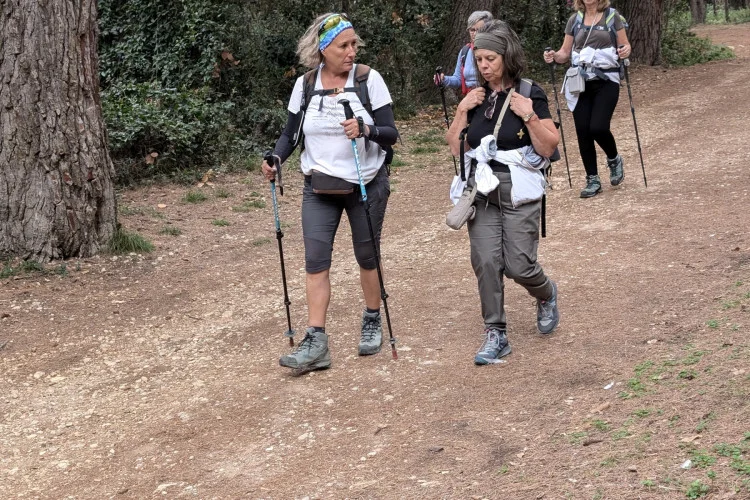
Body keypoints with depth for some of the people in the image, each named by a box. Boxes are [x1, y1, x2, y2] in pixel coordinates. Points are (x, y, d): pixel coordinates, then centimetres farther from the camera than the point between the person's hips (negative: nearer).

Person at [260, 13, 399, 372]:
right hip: (319, 186, 2)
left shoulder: (370, 79, -10)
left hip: (367, 184, -2)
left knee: (367, 256, 10)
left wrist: (366, 129, -33)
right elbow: (291, 132, 4)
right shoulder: (304, 85, -3)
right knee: (315, 260, -7)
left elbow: (391, 135, -12)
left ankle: (372, 323, 32)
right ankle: (315, 343, -7)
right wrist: (275, 159, -15)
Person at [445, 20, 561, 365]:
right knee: (486, 262, -5)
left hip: (519, 192, -4)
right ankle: (495, 334, 6)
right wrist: (462, 111, -4)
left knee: (519, 265, -5)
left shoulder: (530, 95, -5)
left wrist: (530, 117, -20)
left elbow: (548, 148, -7)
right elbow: (454, 146, 8)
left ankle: (546, 295, 31)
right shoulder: (476, 97, 8)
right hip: (481, 192, 4)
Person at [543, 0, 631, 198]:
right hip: (580, 81, 3)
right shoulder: (574, 20, 9)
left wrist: (625, 50, -19)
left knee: (598, 127, -17)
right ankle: (593, 180, 13)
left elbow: (625, 46, 4)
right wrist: (553, 56, -11)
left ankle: (614, 160, 14)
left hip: (606, 80, -3)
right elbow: (565, 53, 11)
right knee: (583, 132, 0)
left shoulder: (612, 16, 2)